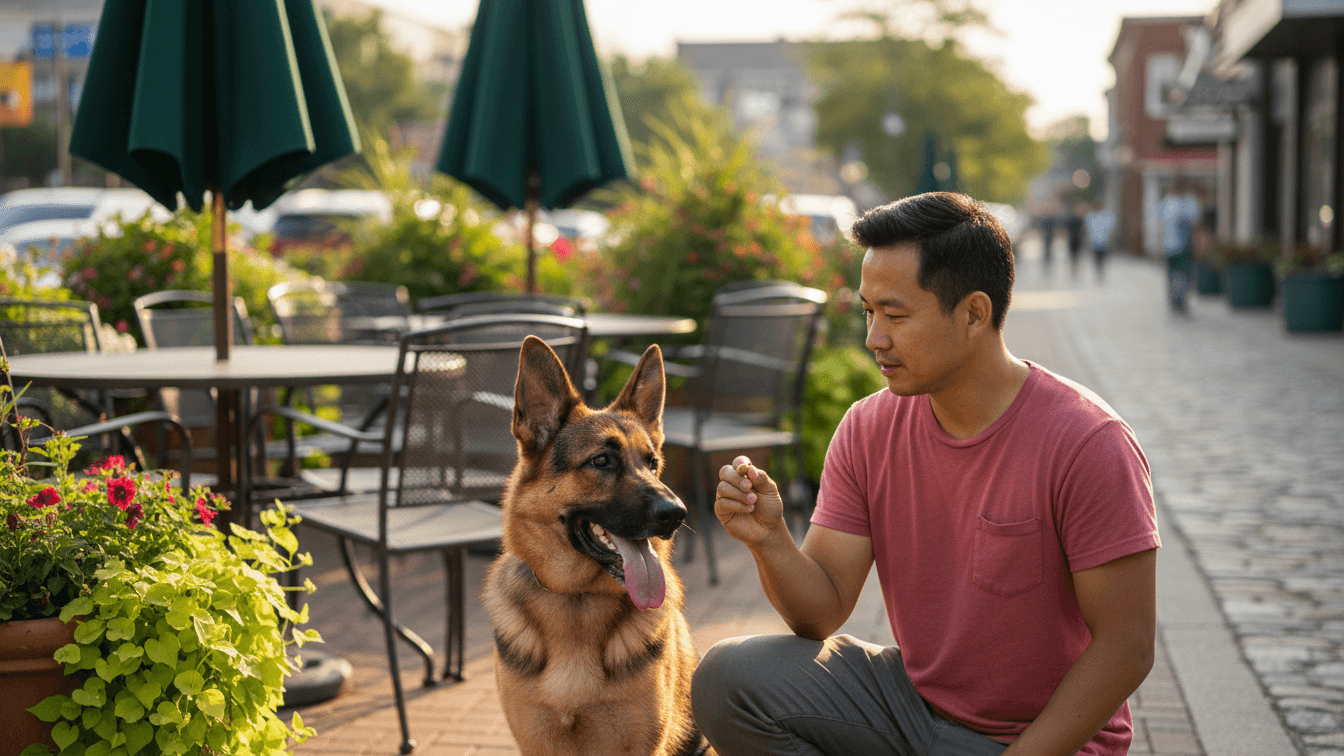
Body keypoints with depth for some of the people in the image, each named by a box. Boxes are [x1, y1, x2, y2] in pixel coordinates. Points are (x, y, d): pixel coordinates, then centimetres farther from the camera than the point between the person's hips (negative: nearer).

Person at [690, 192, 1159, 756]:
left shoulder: (1087, 443, -20)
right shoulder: (867, 430, -4)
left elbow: (1126, 649, -18)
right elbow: (822, 615, -5)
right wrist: (769, 540, -24)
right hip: (914, 697, 6)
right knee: (726, 678, -14)